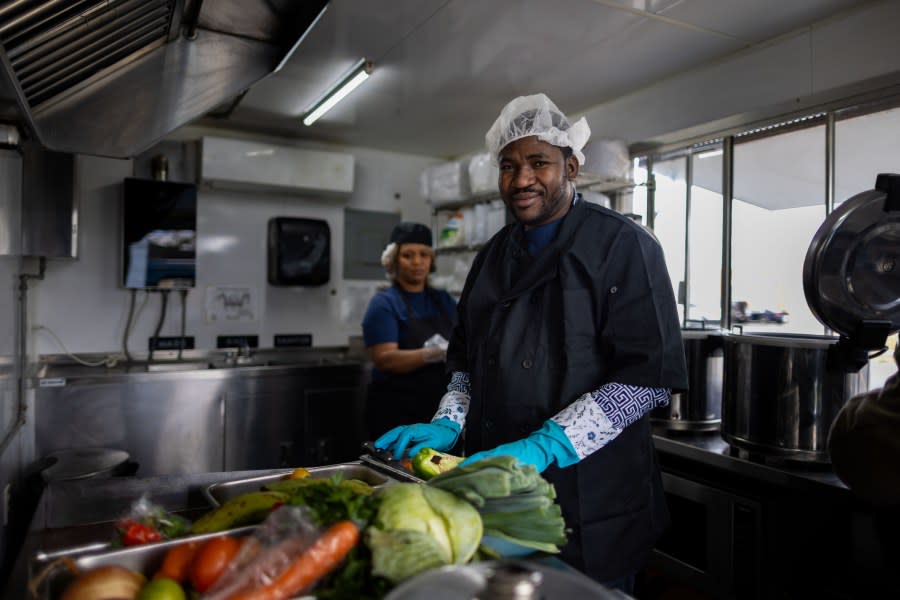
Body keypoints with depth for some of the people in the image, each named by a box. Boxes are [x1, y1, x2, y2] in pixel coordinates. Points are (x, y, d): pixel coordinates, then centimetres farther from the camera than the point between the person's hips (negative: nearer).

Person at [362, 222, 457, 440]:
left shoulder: (444, 300, 10)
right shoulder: (384, 304, -6)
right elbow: (384, 359, -18)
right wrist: (434, 354, -31)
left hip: (442, 410, 5)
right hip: (398, 414, -4)